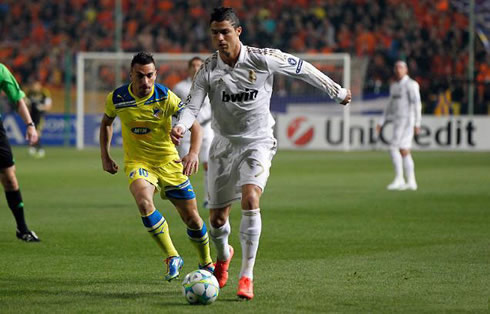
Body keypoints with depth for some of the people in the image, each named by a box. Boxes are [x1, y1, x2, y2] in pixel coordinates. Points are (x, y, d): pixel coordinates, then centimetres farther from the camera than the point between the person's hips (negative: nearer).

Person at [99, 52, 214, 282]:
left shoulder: (165, 97, -14)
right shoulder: (116, 99, -8)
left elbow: (194, 124, -17)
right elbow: (106, 122, 14)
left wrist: (194, 152, -35)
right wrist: (105, 156, 11)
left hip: (168, 161, 0)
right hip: (137, 162, 0)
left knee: (192, 218, 3)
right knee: (144, 202, -32)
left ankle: (206, 263, 31)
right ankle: (172, 258, -18)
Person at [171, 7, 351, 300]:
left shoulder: (262, 59, -12)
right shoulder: (208, 69, -8)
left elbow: (302, 68, 1)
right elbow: (192, 105, -13)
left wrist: (337, 91, 11)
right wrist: (181, 126, -36)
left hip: (258, 143, -3)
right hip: (225, 144, 3)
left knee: (250, 199, -28)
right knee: (217, 218, 7)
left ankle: (247, 276, -21)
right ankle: (223, 256, 45)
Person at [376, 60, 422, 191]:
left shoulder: (411, 85, -9)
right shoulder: (394, 86, 17)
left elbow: (417, 104, -15)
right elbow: (390, 105, 22)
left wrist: (417, 123, -20)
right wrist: (381, 122, 18)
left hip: (407, 120, -9)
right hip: (397, 120, 9)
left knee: (394, 148, -15)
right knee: (404, 151, 7)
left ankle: (399, 179, -12)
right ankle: (411, 182, 8)